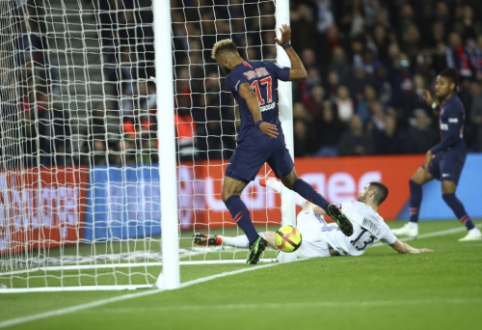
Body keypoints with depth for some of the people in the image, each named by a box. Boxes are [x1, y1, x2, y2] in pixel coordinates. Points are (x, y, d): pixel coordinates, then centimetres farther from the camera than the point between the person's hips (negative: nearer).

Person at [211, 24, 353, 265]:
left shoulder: (233, 76, -7)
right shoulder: (266, 67, 9)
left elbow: (249, 95, -28)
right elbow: (301, 73, 17)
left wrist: (259, 122, -43)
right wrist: (286, 46, 25)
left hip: (252, 142, -6)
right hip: (276, 138, 6)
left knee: (229, 195, 0)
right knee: (292, 181, 30)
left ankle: (254, 239, -19)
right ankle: (330, 209, 9)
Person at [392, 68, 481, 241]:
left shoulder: (453, 105, -17)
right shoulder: (446, 103, 12)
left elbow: (453, 136, -23)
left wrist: (432, 151, -20)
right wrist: (432, 105, 29)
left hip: (453, 153, -10)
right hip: (444, 153, 10)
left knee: (448, 194, -19)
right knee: (415, 181, 12)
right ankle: (412, 227, 16)